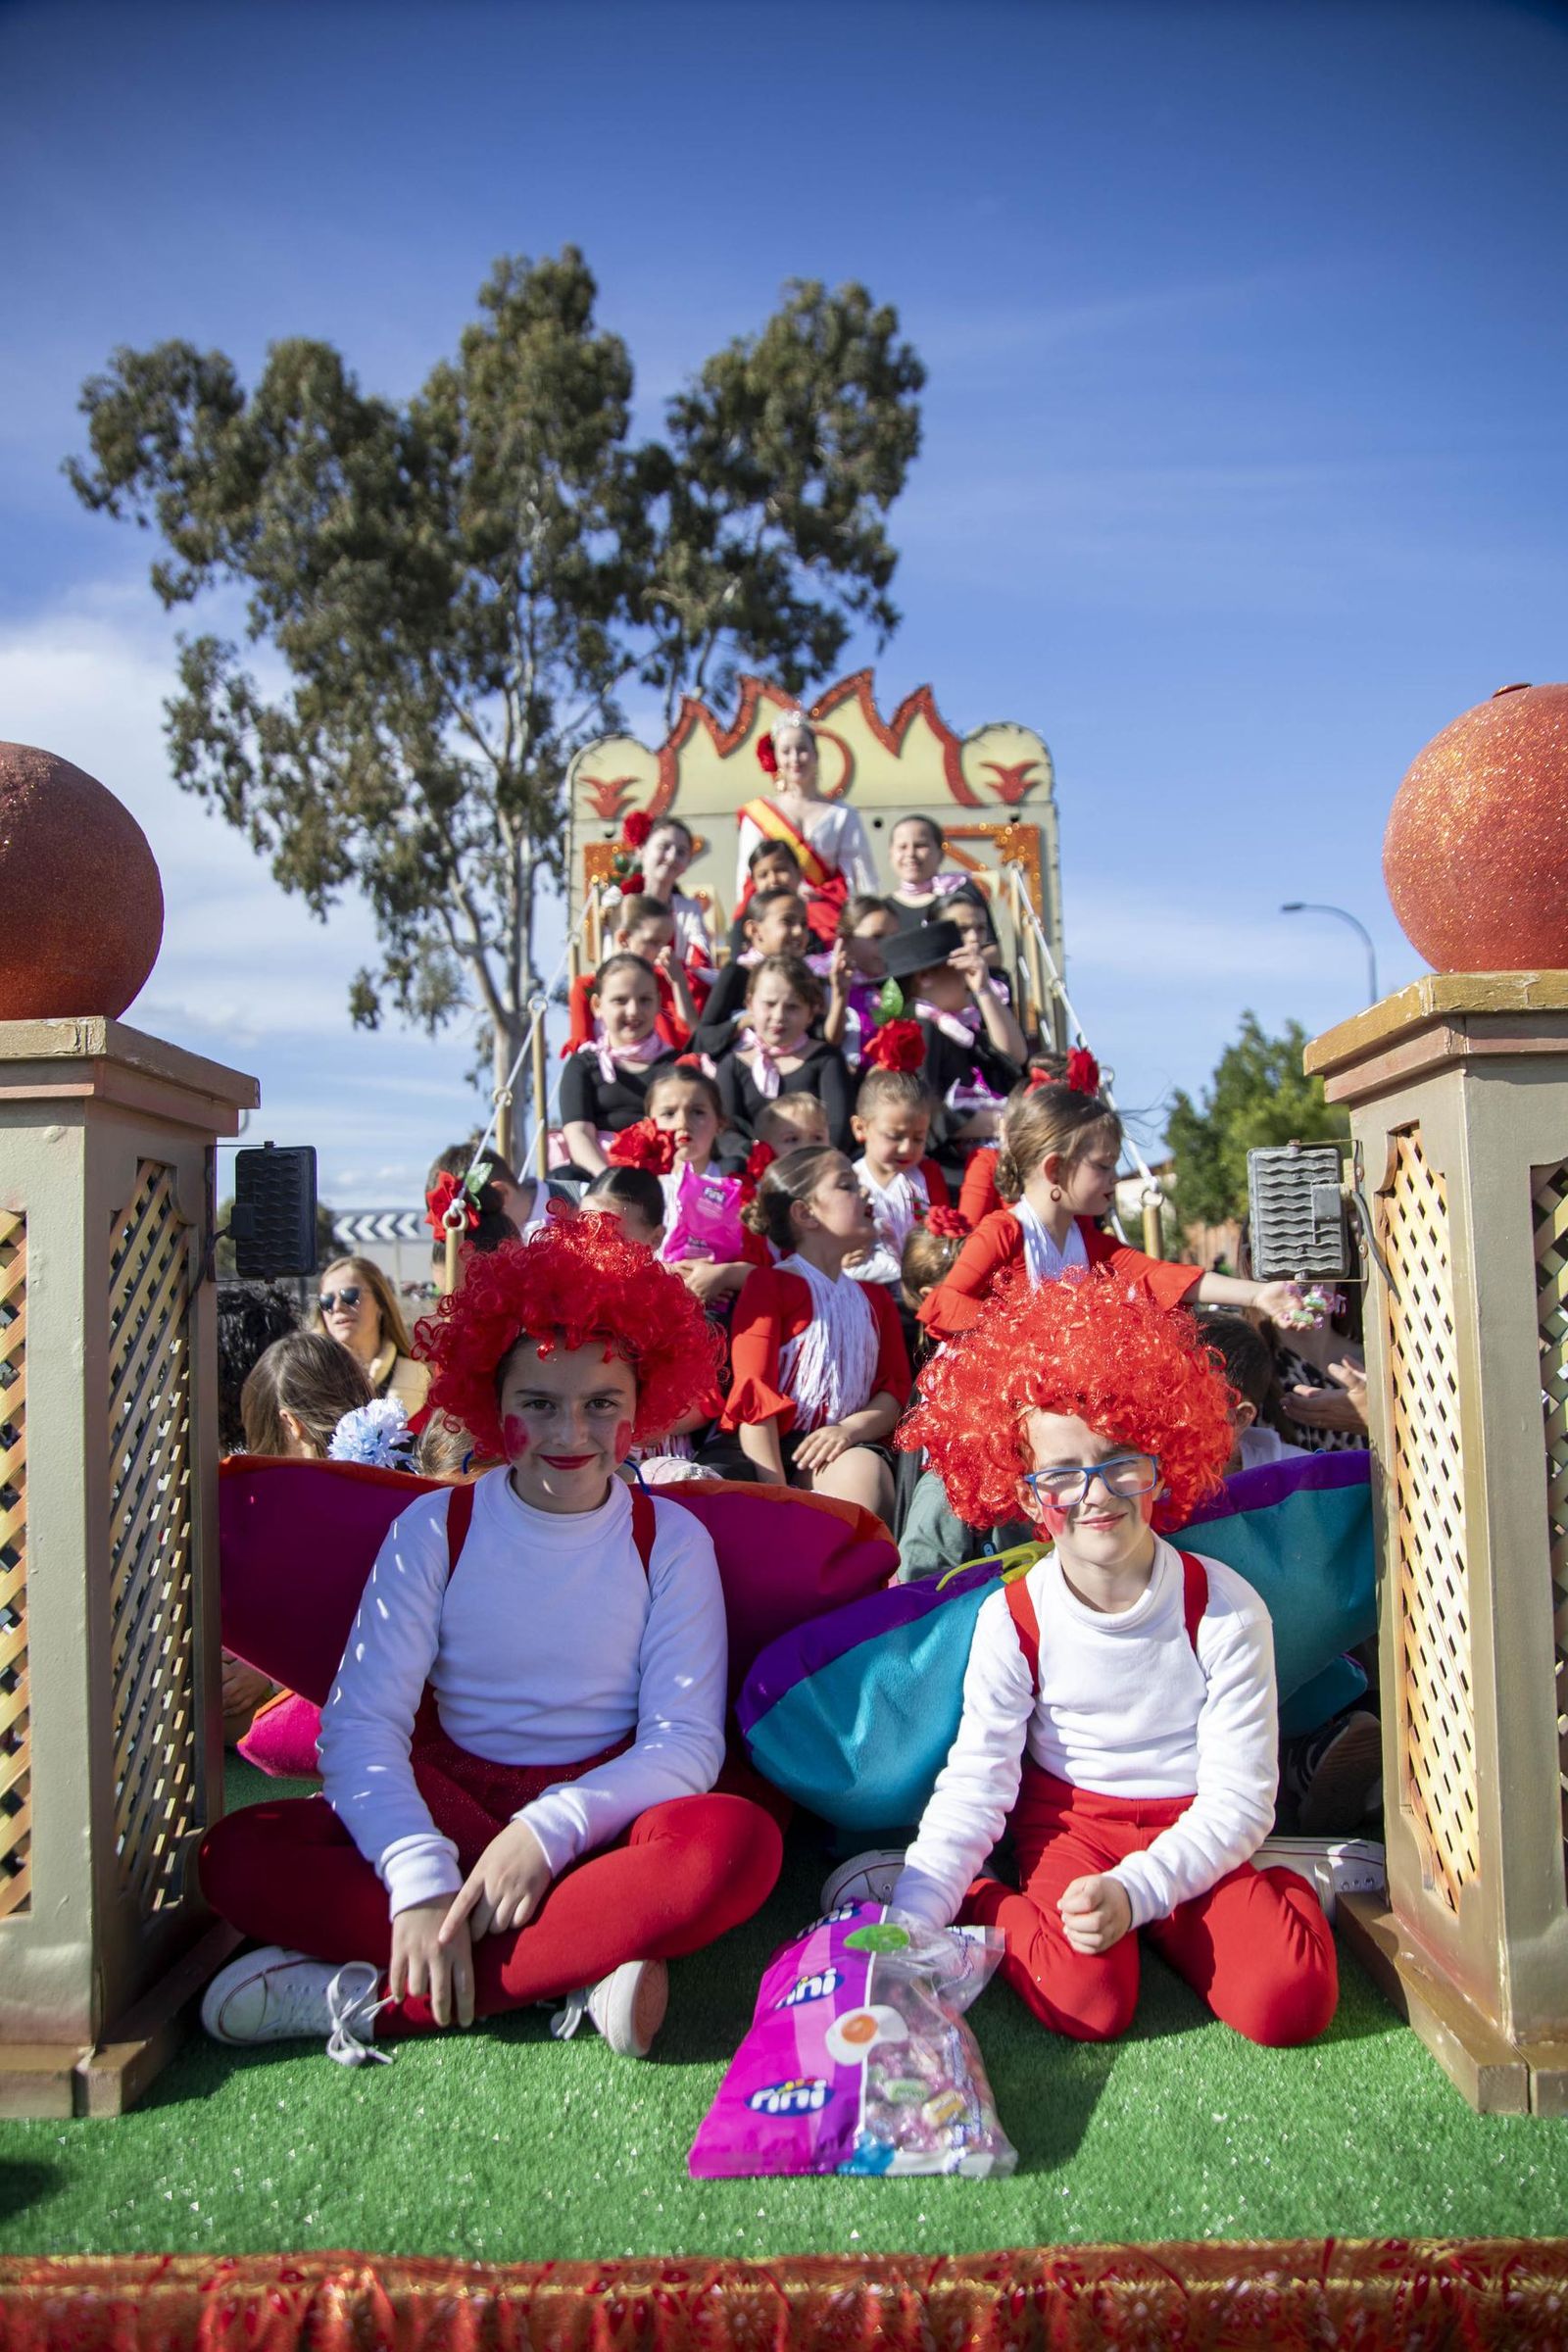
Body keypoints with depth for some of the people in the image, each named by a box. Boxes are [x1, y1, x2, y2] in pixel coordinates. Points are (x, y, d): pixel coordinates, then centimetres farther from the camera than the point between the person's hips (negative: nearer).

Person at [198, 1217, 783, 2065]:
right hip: (452, 1809, 1)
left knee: (737, 1843, -33)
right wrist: (420, 1879, -27)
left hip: (603, 1809, 0)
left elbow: (686, 1741, -7)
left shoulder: (671, 1541, 0)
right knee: (239, 1857, -24)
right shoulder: (433, 1529, 0)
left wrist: (551, 1829, -24)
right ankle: (581, 1969, -26)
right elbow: (361, 1724, -10)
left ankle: (376, 1999, -26)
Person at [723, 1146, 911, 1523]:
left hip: (846, 1448, 4)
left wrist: (850, 1429, -11)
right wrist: (776, 1495, -19)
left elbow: (895, 1387, 14)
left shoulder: (874, 1298, 24)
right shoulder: (769, 1284, 4)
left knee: (864, 1471, -33)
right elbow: (754, 1393, -7)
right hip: (776, 1449, -4)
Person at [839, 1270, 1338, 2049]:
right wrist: (909, 1928, -21)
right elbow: (974, 1787, -9)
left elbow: (1240, 1797, -12)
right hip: (1070, 1823, 0)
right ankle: (984, 1905, 1)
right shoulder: (1012, 1620, -10)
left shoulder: (1225, 1610, -13)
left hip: (1195, 1835, 1)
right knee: (1086, 2000, -26)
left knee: (1288, 2002, -22)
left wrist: (1135, 1891, -27)